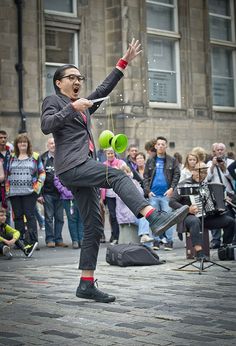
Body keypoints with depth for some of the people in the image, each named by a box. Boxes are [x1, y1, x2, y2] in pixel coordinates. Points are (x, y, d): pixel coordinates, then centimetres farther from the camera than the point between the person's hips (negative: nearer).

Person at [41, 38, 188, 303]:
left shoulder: (84, 105, 29)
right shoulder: (53, 101, 8)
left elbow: (104, 89, 30)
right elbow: (46, 126, -10)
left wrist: (124, 62, 28)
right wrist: (72, 108, -16)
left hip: (83, 169, 9)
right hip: (71, 165, -8)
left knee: (93, 228, 2)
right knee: (117, 175, -30)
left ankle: (86, 285, 3)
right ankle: (155, 219, -48)